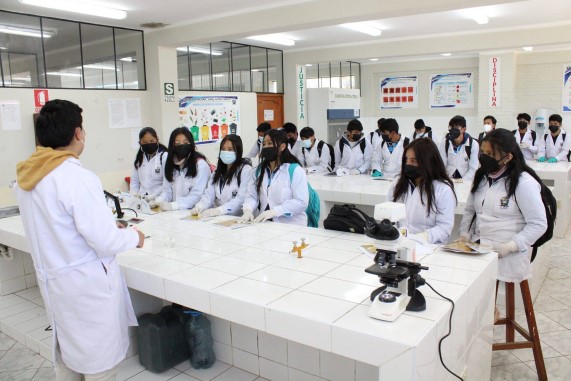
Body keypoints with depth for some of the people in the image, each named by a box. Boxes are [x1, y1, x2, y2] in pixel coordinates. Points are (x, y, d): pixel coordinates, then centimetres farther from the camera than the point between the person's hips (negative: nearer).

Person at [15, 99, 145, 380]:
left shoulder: (26, 177, 0)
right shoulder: (78, 178, -25)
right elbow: (105, 241, -23)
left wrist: (107, 225, 14)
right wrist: (134, 237, -3)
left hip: (53, 278, 8)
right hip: (87, 282, -8)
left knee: (66, 353, 25)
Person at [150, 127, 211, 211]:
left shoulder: (201, 165, -9)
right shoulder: (171, 164, 13)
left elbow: (196, 195, -16)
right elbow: (167, 191, 9)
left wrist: (173, 205, -25)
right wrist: (157, 201, -11)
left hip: (194, 211, -5)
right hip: (174, 212, 5)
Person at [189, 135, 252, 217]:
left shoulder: (246, 170, -4)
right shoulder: (217, 172, 18)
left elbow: (242, 198, -16)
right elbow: (209, 194, 6)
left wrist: (219, 210, -28)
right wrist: (199, 207, -15)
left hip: (238, 218, -5)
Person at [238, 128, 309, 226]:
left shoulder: (295, 170, -4)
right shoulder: (258, 170, 14)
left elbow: (301, 202, -13)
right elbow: (251, 195, 6)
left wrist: (274, 212, -21)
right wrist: (248, 210, -16)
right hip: (264, 224, 4)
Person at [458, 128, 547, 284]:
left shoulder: (524, 182, -8)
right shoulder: (481, 177, 11)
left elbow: (538, 224, -8)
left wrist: (510, 246, -16)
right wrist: (465, 234, 5)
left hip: (507, 257, -5)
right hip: (477, 250, 5)